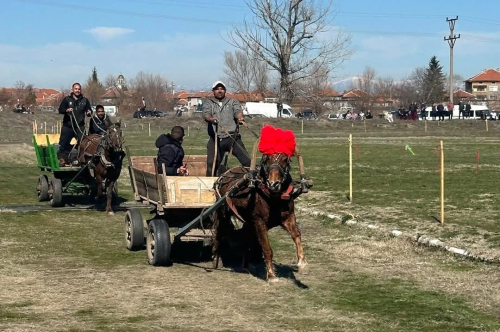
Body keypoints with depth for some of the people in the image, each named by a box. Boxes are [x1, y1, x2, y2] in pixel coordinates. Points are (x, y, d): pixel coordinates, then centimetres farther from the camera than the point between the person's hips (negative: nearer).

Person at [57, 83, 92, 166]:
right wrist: (66, 110, -19)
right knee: (63, 143, 2)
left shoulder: (84, 100, 7)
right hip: (67, 126, -1)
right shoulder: (67, 99, 3)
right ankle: (62, 158, 12)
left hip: (80, 126, 1)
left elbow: (89, 110, 12)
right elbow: (60, 110, 2)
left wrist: (89, 112, -12)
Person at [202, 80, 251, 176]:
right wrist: (211, 119, -29)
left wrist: (240, 118, -29)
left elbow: (238, 111, -4)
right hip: (216, 139, 1)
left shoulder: (232, 102, 16)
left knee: (247, 161, -12)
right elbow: (206, 114, -4)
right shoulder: (208, 102, 15)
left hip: (232, 138, 0)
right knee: (211, 165, 0)